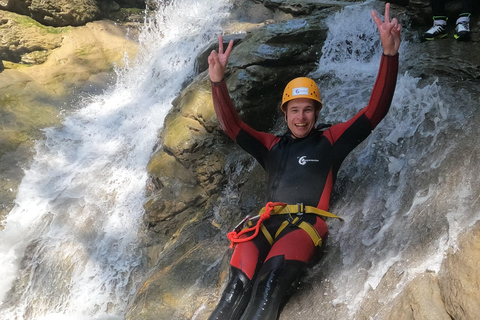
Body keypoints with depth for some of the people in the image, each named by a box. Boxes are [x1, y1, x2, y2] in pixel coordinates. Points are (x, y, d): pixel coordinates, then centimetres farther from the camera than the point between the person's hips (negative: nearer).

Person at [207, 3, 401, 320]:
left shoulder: (330, 140, 16)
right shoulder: (272, 145, 24)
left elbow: (375, 111, 8)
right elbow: (231, 125, 18)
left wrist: (389, 53, -4)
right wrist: (218, 82, 1)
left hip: (307, 223, -3)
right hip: (269, 221, 3)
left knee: (272, 276, -35)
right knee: (239, 282, -27)